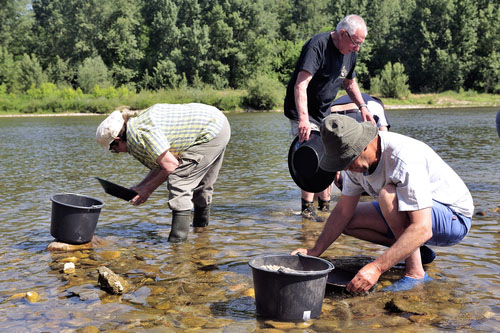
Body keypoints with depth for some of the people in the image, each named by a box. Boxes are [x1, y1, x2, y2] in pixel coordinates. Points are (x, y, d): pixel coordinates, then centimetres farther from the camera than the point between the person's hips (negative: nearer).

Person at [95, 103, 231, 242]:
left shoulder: (140, 132, -23)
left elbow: (170, 165, -22)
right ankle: (201, 224, 43)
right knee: (201, 183, 24)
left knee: (178, 179, -12)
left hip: (212, 131, -10)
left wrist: (148, 189, -10)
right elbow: (160, 165, 15)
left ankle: (178, 236, -12)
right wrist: (139, 187, 10)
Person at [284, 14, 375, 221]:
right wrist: (303, 119, -44)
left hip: (324, 113, 8)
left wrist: (362, 106, 4)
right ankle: (307, 208, -9)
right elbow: (300, 84, -34)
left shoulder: (350, 53, 1)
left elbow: (349, 82, 19)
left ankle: (324, 206, 21)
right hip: (303, 112, -8)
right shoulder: (318, 45, -24)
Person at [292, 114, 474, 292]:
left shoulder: (404, 159, -34)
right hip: (412, 216, 8)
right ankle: (415, 251, 5)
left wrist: (376, 267, -45)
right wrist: (315, 251, -11)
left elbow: (422, 229, -39)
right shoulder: (357, 158, -9)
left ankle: (415, 272, -21)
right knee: (348, 221, -4)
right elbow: (343, 211, -2)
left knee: (388, 194, -34)